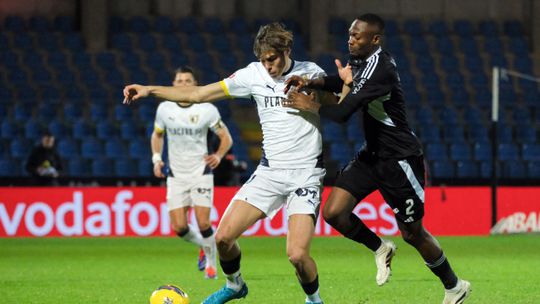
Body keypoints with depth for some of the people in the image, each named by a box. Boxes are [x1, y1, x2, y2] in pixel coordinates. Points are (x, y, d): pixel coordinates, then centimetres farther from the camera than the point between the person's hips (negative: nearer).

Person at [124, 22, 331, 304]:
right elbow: (199, 94, 2)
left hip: (306, 173, -4)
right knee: (224, 237, -5)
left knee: (297, 254, -19)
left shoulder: (310, 73, -4)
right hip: (269, 171, 4)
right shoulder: (254, 74, 0)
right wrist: (150, 90, -4)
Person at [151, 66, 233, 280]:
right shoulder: (164, 108, -1)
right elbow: (157, 134, 17)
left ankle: (211, 263, 12)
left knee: (203, 223, -13)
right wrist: (156, 159, 1)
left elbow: (226, 138, 0)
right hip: (176, 174, 2)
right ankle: (203, 246, 27)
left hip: (200, 172, -2)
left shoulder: (207, 110, -8)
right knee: (179, 227, -6)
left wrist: (218, 156, -20)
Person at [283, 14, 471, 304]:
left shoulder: (380, 70, -27)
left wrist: (310, 105, -13)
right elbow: (343, 81, 20)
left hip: (399, 159, -8)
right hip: (371, 154, 8)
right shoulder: (362, 59, 1)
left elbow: (342, 113, -30)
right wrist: (311, 82, 0)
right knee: (333, 212, -4)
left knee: (412, 233, 3)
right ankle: (380, 249, 21)